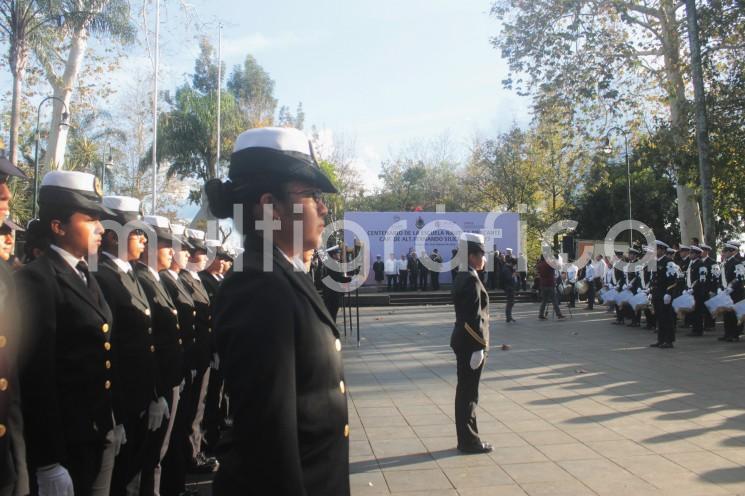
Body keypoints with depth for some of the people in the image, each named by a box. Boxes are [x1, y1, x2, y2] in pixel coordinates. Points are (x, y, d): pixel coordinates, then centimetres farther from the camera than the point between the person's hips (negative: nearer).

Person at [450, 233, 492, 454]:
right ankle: (469, 441, 10)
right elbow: (474, 318, -23)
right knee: (469, 392, 0)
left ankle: (467, 438, 25)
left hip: (462, 341, 10)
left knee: (465, 391, 15)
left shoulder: (462, 277, 11)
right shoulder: (471, 280, -19)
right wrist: (479, 347, -21)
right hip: (470, 343, -10)